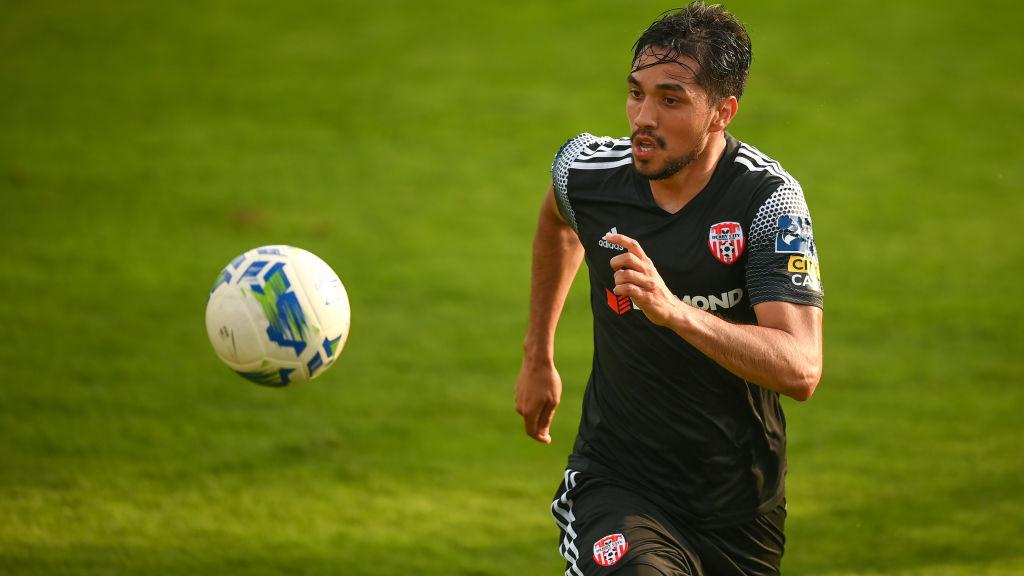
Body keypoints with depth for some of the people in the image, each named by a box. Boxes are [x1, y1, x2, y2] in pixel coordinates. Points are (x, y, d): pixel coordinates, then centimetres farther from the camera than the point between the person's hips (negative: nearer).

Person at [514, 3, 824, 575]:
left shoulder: (768, 199, -16)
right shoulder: (585, 172, -6)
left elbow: (801, 371, -27)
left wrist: (673, 310, -39)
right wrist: (538, 357, 26)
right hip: (617, 481, 0)